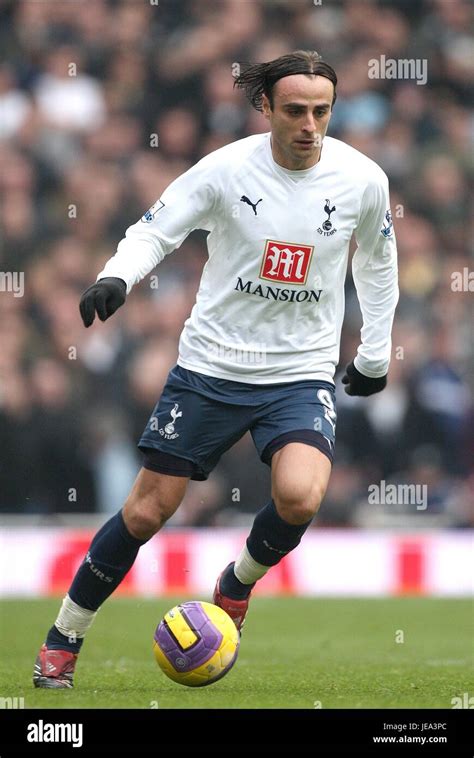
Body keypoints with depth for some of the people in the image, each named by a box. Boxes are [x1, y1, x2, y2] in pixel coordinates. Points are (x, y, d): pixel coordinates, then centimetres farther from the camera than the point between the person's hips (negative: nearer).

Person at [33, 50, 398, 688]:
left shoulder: (362, 180, -6)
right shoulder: (227, 169, -11)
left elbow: (378, 260, 13)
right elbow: (154, 230, -4)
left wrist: (376, 354, 18)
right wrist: (116, 277, -25)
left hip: (302, 372, 1)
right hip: (212, 365, 0)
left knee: (300, 497, -26)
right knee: (147, 511, 1)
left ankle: (239, 582, 7)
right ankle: (63, 639, 20)